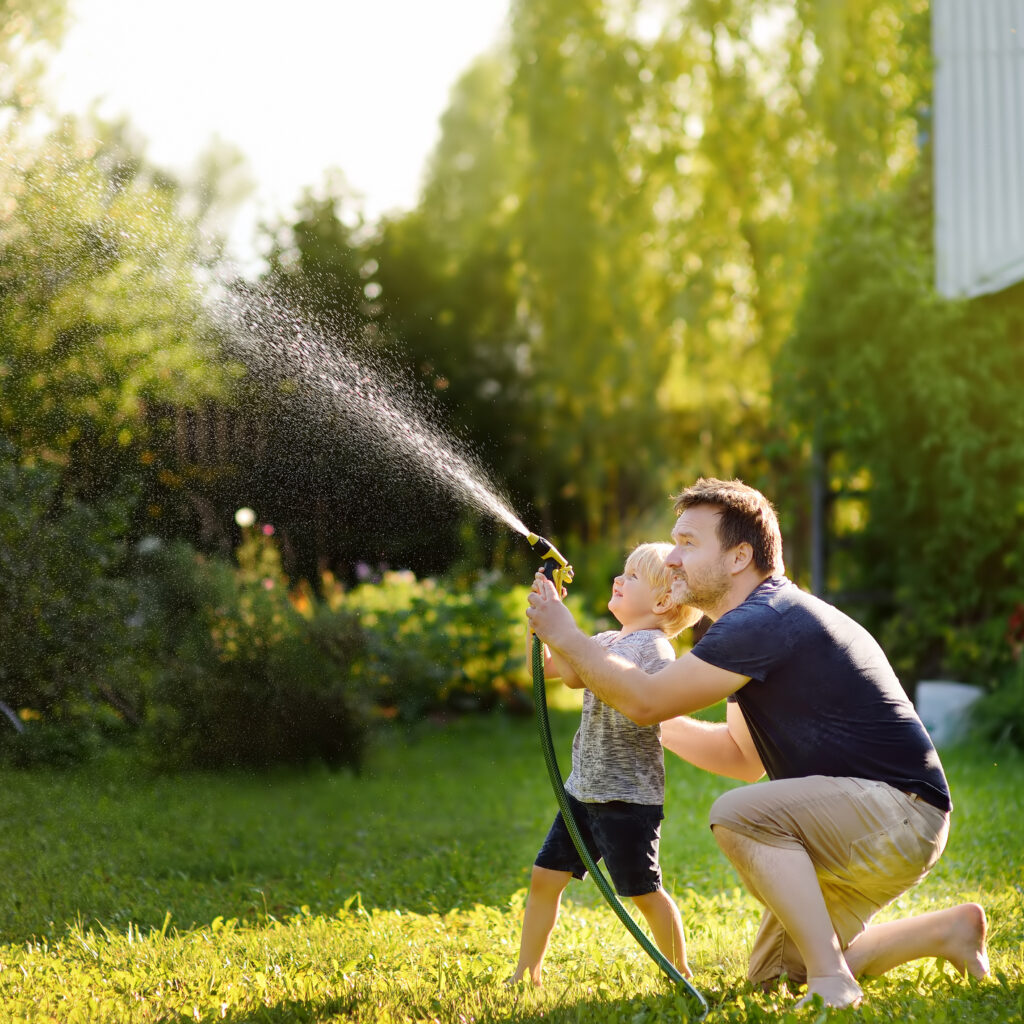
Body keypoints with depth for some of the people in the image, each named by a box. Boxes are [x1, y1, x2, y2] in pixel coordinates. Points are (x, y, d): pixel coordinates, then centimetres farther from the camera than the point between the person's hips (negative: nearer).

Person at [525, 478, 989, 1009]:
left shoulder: (767, 620, -20)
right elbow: (745, 758, 18)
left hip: (901, 812, -10)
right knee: (772, 973, 15)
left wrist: (565, 637, -8)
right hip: (861, 826, 10)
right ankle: (947, 929, 22)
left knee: (739, 815, -29)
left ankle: (832, 983, -23)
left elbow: (646, 700, -19)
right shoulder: (760, 623, 14)